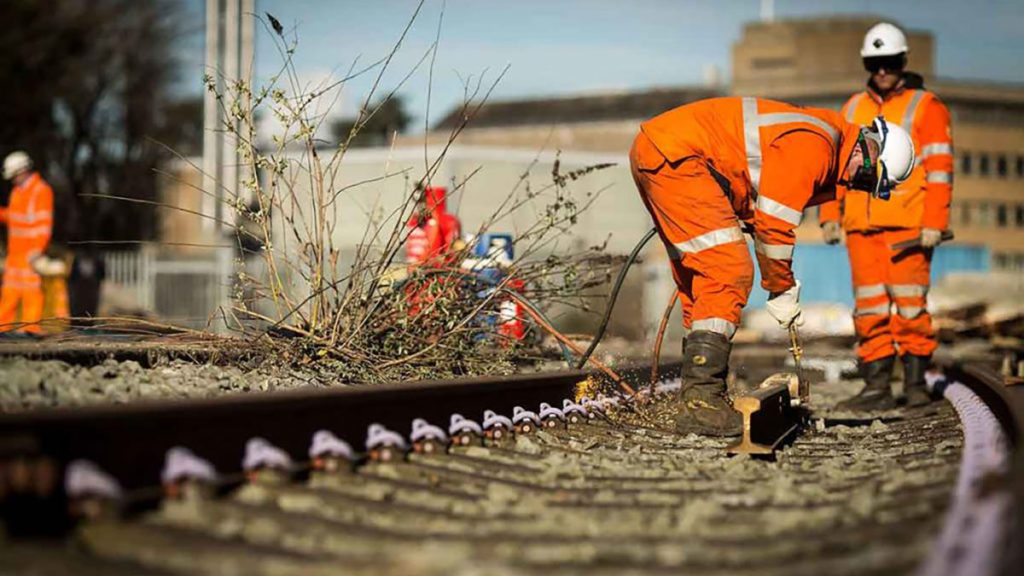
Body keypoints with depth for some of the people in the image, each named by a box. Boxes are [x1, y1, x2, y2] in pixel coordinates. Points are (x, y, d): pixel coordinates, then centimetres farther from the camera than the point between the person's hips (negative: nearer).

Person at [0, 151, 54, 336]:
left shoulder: (41, 190, -11)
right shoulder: (18, 190, 16)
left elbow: (44, 223, -17)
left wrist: (38, 249, -24)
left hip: (31, 249, -8)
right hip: (15, 249, 8)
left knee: (31, 286, -9)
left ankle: (31, 325, -8)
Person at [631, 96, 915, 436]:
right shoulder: (816, 144, -15)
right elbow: (773, 221, -16)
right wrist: (781, 291, -4)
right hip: (674, 154, -11)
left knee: (700, 280, 13)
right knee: (730, 272, -15)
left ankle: (698, 397, 16)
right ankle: (700, 403, -18)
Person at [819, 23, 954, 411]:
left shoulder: (925, 107, 4)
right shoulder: (853, 109, 18)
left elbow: (939, 168, -2)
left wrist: (934, 223, -11)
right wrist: (830, 215, 10)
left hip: (908, 225, -4)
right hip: (861, 224, 4)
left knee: (909, 301, -5)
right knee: (869, 307, 2)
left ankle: (916, 382, 4)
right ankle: (877, 388, 4)